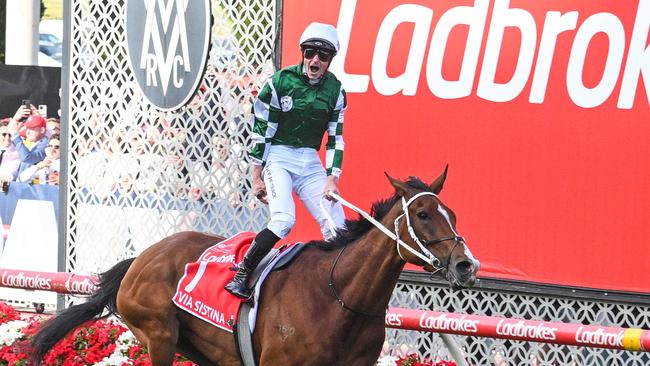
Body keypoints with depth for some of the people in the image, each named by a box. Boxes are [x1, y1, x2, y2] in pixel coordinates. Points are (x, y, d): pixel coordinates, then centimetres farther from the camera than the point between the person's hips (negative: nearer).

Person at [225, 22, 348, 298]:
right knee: (284, 219, -27)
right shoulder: (281, 82, -11)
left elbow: (336, 138, 7)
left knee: (337, 228, -6)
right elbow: (261, 130, -6)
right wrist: (257, 177, -6)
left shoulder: (334, 90, 2)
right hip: (278, 157, -5)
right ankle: (241, 276, -20)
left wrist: (332, 179, -4)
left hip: (309, 162, 5)